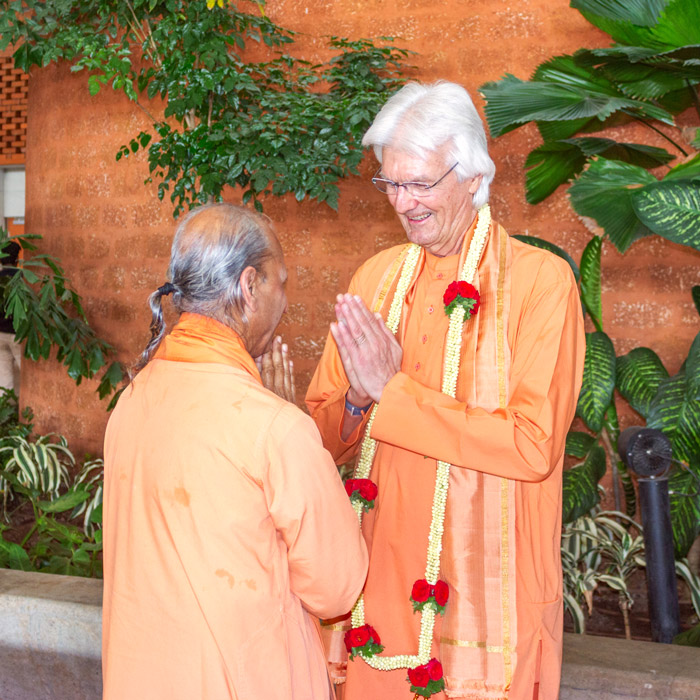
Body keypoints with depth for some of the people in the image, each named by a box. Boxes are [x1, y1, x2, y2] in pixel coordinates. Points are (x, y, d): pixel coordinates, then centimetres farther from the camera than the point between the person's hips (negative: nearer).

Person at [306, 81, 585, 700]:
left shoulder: (540, 280, -9)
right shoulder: (377, 277, 6)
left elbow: (534, 445, -20)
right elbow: (323, 434, 9)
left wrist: (392, 391, -17)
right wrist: (359, 402, -14)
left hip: (485, 591, -4)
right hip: (383, 577, 4)